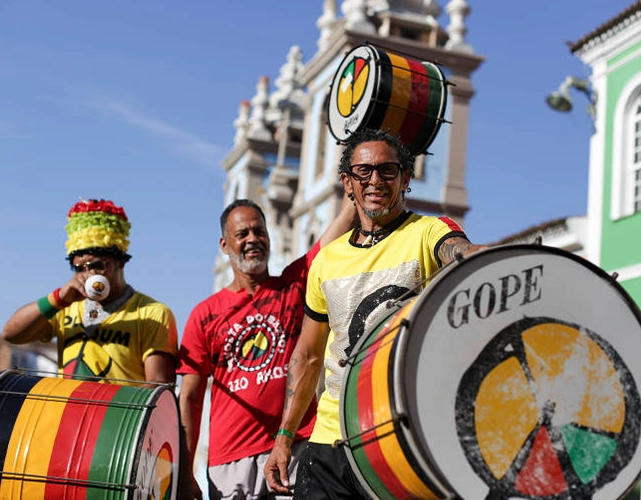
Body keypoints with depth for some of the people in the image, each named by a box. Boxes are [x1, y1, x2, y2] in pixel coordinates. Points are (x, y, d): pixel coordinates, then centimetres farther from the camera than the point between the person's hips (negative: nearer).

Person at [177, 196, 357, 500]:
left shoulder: (294, 285, 7)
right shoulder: (205, 314, 6)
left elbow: (347, 214, 2)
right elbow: (189, 398, 5)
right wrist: (185, 474, -1)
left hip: (297, 448, -1)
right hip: (230, 462, 1)